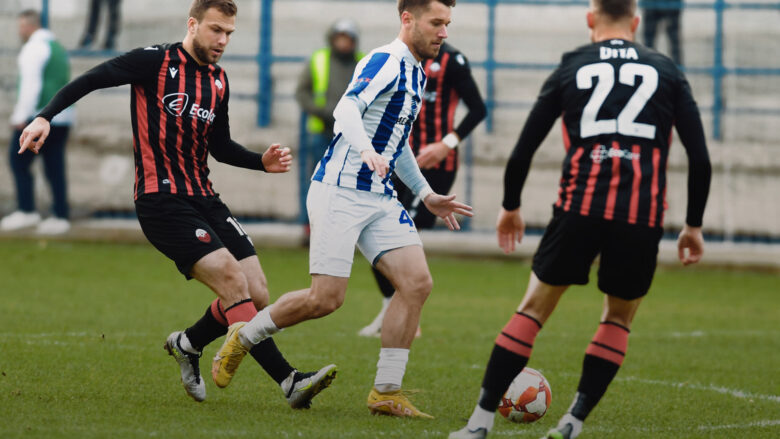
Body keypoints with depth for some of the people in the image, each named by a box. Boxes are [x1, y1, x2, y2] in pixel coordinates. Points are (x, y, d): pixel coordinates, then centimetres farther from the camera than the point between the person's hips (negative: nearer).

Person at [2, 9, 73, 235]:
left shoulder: (34, 47, -9)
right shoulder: (58, 47, 20)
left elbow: (31, 83, -18)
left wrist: (21, 116, -19)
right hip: (63, 117, 9)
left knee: (18, 160, -1)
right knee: (54, 167, 7)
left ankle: (26, 211, -5)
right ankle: (60, 217, 3)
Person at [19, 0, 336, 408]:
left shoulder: (219, 81, 14)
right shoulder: (156, 61, -6)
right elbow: (89, 81, -6)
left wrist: (263, 161, 8)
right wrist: (45, 117, -18)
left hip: (204, 199, 8)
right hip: (161, 201, -8)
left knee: (257, 296, -1)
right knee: (233, 279, -21)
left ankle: (188, 344, 25)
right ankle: (289, 381, -24)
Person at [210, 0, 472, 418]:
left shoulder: (415, 74, 18)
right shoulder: (385, 61, -11)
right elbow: (347, 108, -28)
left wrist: (426, 194, 31)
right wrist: (366, 150, -46)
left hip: (380, 197, 9)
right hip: (340, 191, -9)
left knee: (417, 282, -8)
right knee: (326, 298, -11)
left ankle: (386, 392, -3)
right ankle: (242, 337, 13)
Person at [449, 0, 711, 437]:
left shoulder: (572, 68, 12)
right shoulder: (667, 72, 12)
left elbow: (523, 150, 12)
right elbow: (700, 157, 7)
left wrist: (511, 207, 27)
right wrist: (694, 226, 16)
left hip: (579, 208, 0)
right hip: (642, 217, 0)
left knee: (534, 307, 13)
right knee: (619, 317, 21)